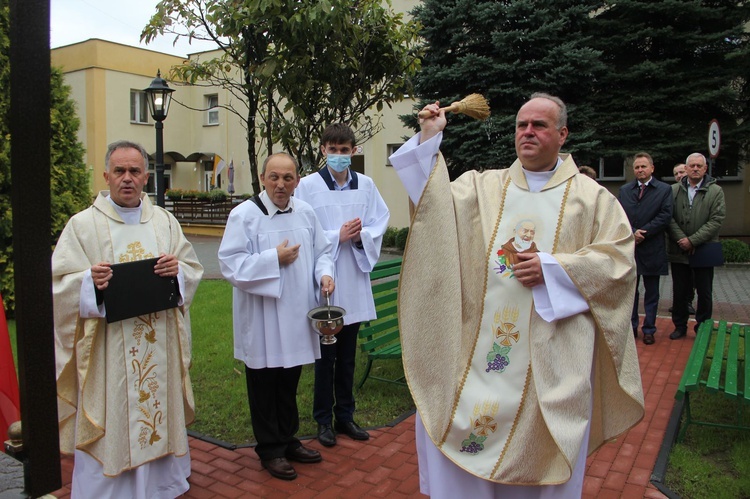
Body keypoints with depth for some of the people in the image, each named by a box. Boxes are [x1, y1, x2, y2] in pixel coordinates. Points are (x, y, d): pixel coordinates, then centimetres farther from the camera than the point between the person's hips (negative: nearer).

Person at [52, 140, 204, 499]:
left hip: (159, 347, 3)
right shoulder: (83, 224, 0)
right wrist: (89, 280, -23)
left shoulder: (164, 221, 9)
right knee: (111, 424, 4)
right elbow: (59, 283, -4)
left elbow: (193, 268, 8)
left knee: (159, 411, 13)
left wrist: (178, 269, -13)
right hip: (108, 352, -3)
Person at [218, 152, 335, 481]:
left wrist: (325, 274, -8)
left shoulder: (305, 212, 3)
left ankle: (288, 440, 37)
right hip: (262, 321, -5)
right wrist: (275, 259, -20)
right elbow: (230, 264, -17)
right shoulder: (244, 215, -12)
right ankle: (270, 450, 27)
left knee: (289, 383, 19)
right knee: (265, 386, 9)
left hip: (296, 317, 5)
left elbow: (322, 251, 12)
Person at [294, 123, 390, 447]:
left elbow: (381, 220, 5)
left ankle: (345, 416, 30)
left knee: (347, 355, 15)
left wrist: (362, 235, -14)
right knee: (325, 355, 8)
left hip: (355, 279, 3)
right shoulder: (308, 185, -7)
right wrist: (338, 236, -16)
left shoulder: (366, 185, 3)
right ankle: (324, 419, 25)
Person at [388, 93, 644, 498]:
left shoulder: (592, 197, 5)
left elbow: (618, 258, -1)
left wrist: (553, 268, -13)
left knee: (541, 445, 7)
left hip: (551, 349, -1)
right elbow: (438, 204, -2)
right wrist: (428, 140, -7)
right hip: (482, 340, 2)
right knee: (452, 420, 3)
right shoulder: (485, 186, 10)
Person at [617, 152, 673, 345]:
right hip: (629, 248, 2)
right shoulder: (624, 190, 9)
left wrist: (643, 233, -15)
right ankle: (631, 327, 20)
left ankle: (649, 329, 16)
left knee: (651, 293, 7)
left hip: (652, 249, -2)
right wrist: (632, 233, -14)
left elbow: (665, 217, -8)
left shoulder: (664, 190, 1)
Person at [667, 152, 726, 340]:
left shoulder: (716, 191, -2)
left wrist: (692, 240, -16)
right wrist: (682, 239, -14)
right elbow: (669, 218, -2)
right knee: (679, 291, 11)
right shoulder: (674, 190, 3)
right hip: (679, 250, 2)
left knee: (705, 293, 8)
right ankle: (680, 326, 24)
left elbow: (716, 221, -9)